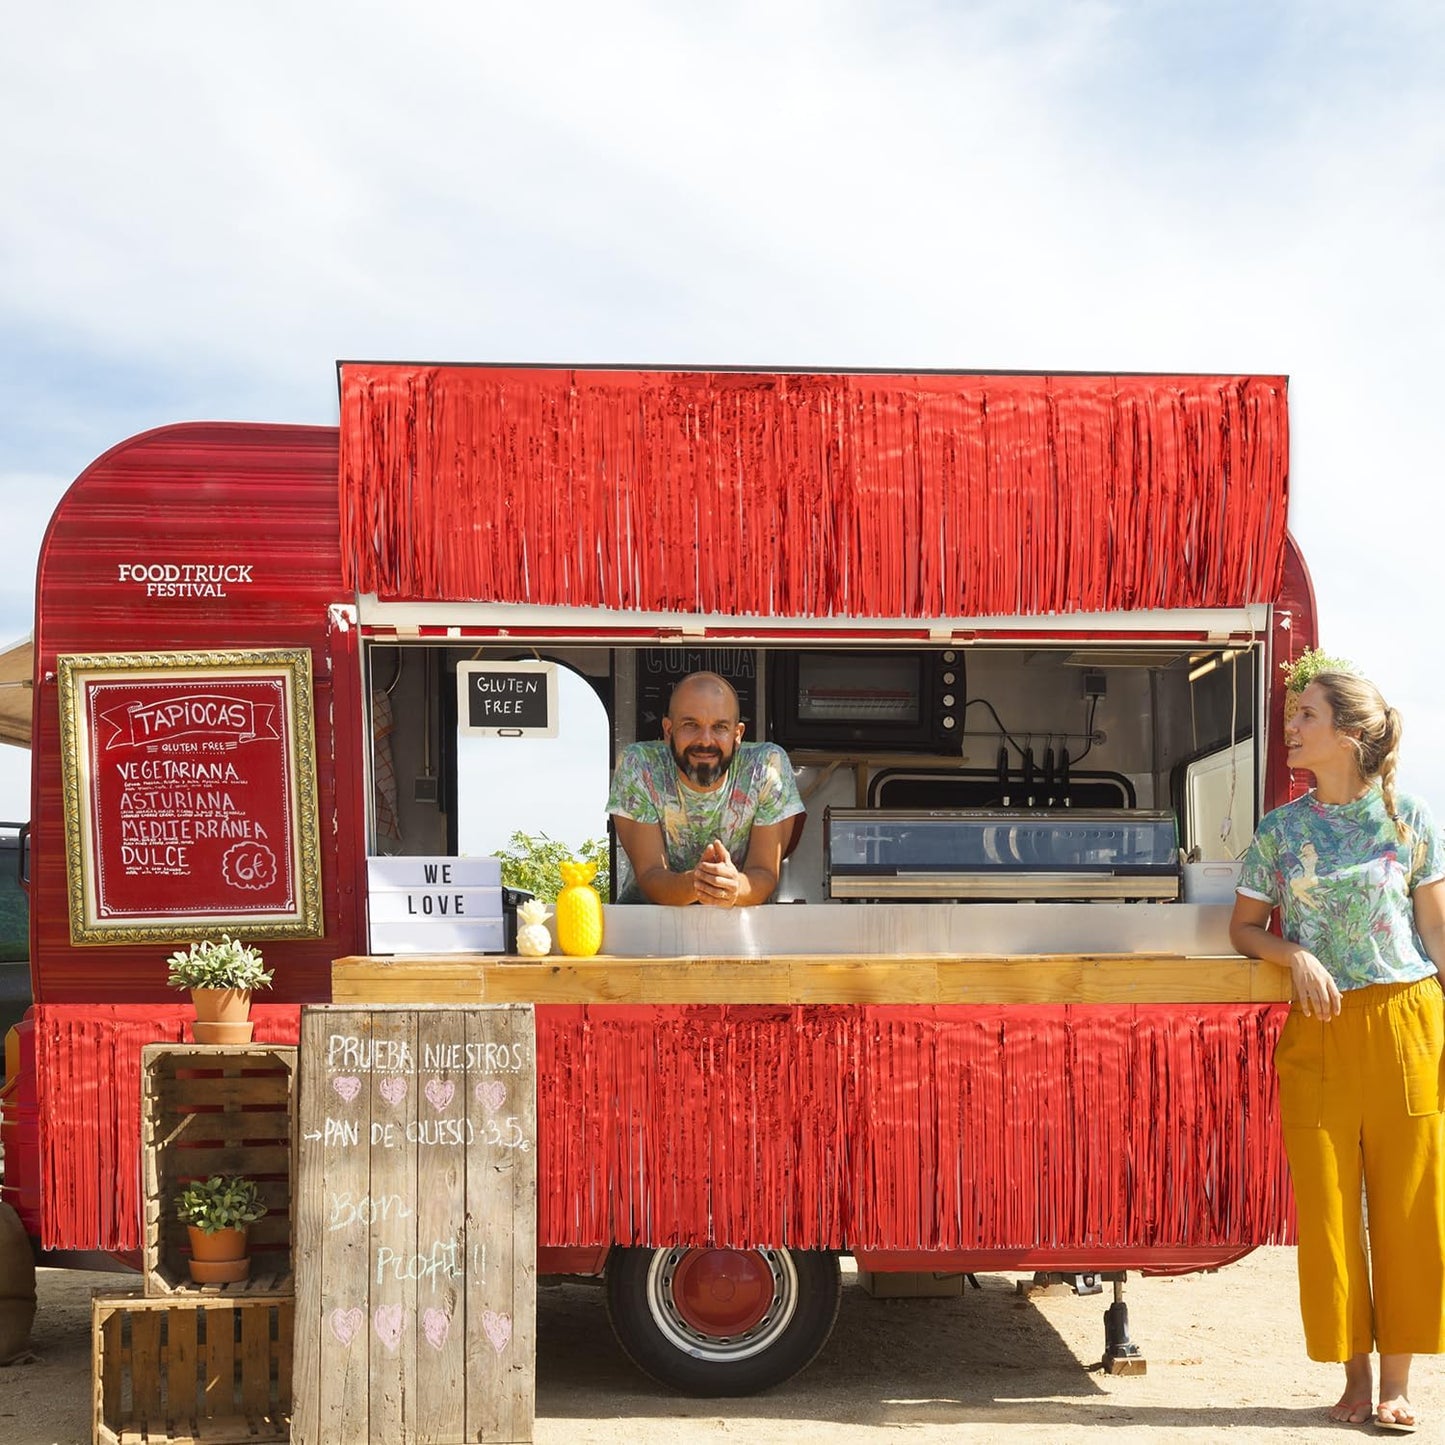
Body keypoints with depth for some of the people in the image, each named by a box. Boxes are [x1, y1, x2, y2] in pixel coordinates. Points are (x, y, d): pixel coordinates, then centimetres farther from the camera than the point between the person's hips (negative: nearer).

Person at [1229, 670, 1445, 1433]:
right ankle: (1355, 1377, 15)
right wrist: (1295, 955, -9)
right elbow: (1244, 927, 11)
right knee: (1327, 1209, 3)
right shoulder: (1279, 830, 6)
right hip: (1317, 1032, 1)